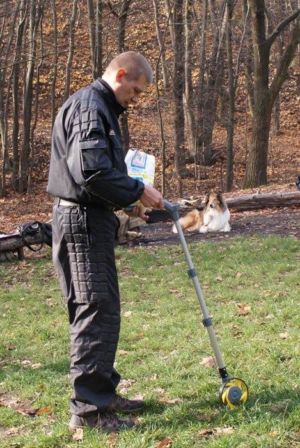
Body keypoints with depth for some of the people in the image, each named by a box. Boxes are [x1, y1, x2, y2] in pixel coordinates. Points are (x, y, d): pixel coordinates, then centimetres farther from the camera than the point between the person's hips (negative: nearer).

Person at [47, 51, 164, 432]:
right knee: (98, 311, -8)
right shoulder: (90, 107, -14)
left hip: (85, 218, 11)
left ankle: (102, 392, 23)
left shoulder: (97, 107, 20)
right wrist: (138, 191, -14)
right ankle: (88, 408, -3)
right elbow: (92, 171, -24)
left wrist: (127, 201, 13)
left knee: (94, 310, 14)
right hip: (83, 220, -11)